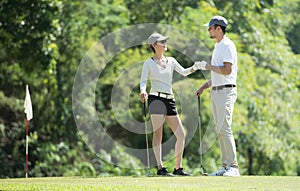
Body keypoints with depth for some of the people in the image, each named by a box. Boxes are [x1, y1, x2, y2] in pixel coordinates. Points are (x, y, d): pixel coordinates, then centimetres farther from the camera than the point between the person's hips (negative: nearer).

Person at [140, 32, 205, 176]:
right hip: (156, 98, -5)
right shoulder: (148, 63, 6)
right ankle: (160, 168, -13)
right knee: (158, 134, -10)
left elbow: (183, 72, 6)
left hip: (170, 101, 5)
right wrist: (143, 91, -23)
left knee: (181, 135, 1)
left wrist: (194, 68, -14)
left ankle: (178, 168, 8)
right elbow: (143, 82, -2)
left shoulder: (171, 61, 18)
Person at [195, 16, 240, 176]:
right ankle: (226, 166, 8)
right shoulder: (217, 47, 21)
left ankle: (233, 166, -18)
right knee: (220, 131, 7)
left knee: (224, 129, -16)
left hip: (226, 91, -10)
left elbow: (227, 70, -21)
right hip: (215, 92, 10)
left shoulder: (227, 45, -10)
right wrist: (203, 87, 23)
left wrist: (208, 66, -11)